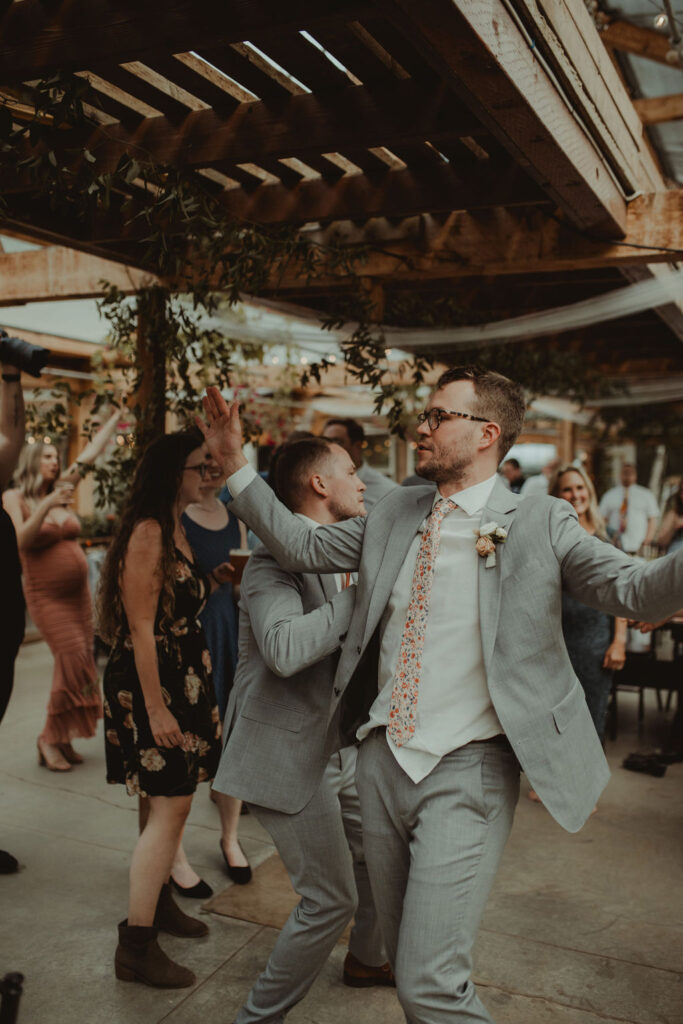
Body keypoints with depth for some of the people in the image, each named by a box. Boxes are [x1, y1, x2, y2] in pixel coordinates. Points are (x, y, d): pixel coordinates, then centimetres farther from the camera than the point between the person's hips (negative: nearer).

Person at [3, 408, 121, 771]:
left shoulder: (61, 489, 7)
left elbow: (93, 450, 9)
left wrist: (117, 415, 10)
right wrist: (46, 506, -31)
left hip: (78, 592, 6)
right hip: (46, 596, -5)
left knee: (79, 665, 4)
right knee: (73, 662, -14)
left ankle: (63, 739, 16)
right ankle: (50, 739, 2)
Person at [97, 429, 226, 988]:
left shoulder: (177, 530, 12)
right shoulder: (147, 532, -18)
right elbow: (141, 628, -21)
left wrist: (212, 581, 6)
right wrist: (155, 709, -21)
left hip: (184, 680, 9)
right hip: (151, 685, -9)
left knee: (174, 801, 17)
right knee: (171, 806, -5)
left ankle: (159, 900, 34)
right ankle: (136, 946, 5)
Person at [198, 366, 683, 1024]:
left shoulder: (540, 523, -7)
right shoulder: (394, 515, 6)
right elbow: (303, 548, 10)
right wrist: (234, 465, 5)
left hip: (467, 772, -5)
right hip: (384, 758, 6)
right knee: (402, 956, 22)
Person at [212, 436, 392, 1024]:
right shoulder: (277, 557, -20)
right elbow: (285, 649, -37)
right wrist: (354, 595, -25)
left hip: (339, 744, 9)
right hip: (289, 753, -9)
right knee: (331, 898, -3)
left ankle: (367, 958, 49)